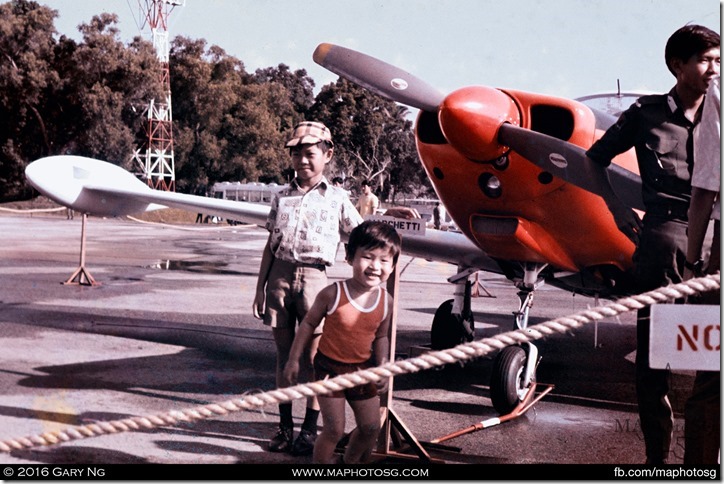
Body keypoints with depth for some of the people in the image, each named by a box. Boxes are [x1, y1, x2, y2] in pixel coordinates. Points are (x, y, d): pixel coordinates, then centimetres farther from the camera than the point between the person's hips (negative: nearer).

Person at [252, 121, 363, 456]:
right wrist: (260, 288, 10)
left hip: (313, 276, -3)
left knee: (313, 358, -1)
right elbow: (271, 245, 12)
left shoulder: (336, 198, 4)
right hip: (280, 275, 3)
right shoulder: (282, 197, 12)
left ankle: (310, 429, 9)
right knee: (284, 354, 8)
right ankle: (285, 426, 17)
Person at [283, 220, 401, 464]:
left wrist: (382, 366, -4)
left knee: (371, 427, 11)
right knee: (334, 429, -5)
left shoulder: (386, 302, -7)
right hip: (330, 367, -4)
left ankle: (351, 462, 35)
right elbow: (309, 324, -8)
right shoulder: (333, 294, -20)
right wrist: (294, 359, -5)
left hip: (362, 370, 5)